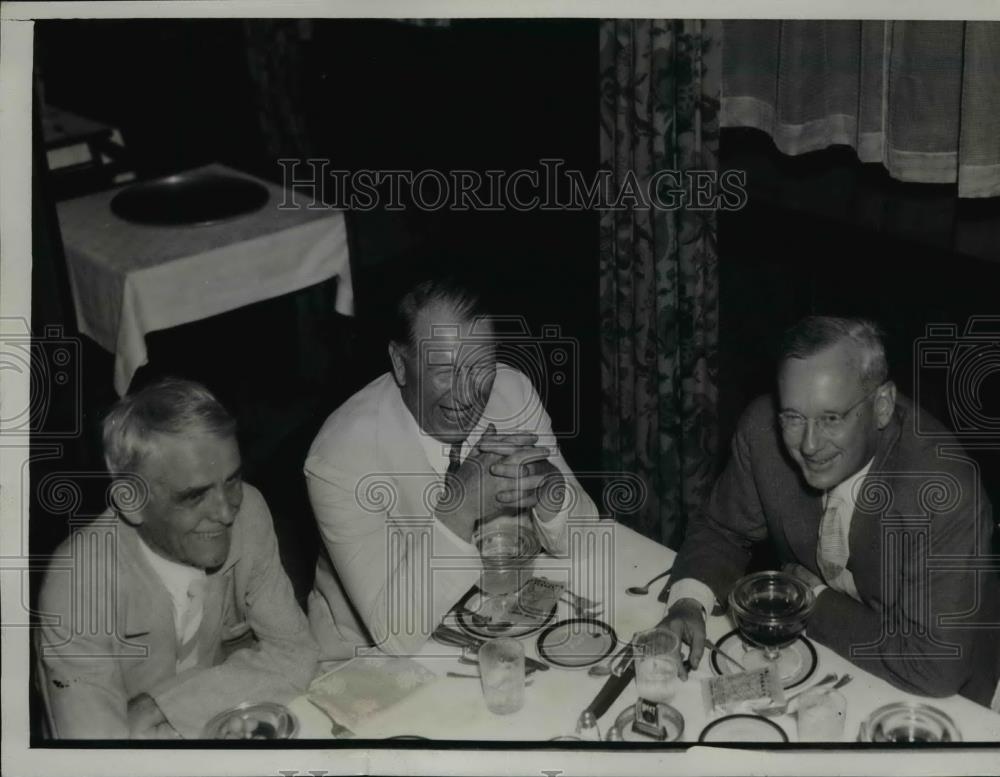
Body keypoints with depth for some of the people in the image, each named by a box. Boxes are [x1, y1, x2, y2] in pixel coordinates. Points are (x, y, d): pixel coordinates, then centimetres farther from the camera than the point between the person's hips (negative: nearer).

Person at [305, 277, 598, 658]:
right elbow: (396, 629, -27)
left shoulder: (514, 391, -11)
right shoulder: (341, 455, -25)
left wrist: (549, 486, -27)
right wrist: (457, 510, -38)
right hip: (370, 654, -5)